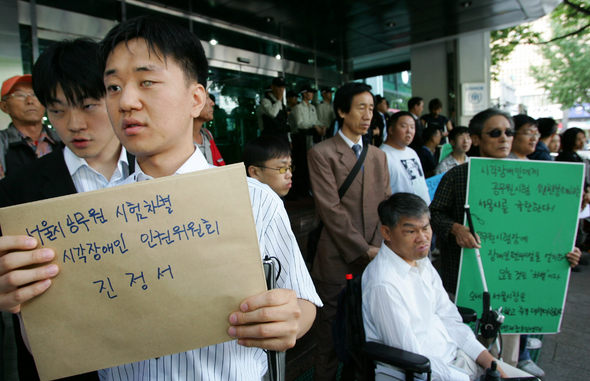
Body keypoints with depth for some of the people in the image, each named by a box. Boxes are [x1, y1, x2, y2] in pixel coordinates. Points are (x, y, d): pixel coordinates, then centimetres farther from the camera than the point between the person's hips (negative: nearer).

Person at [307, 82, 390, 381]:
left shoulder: (378, 156, 15)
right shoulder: (322, 154, -5)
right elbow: (331, 210, -12)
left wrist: (380, 248, -1)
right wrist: (364, 250, -11)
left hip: (373, 259, 5)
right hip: (338, 261, -5)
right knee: (331, 340, 8)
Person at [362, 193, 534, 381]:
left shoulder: (422, 261, 4)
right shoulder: (383, 285, -26)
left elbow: (448, 317, 9)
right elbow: (410, 357, -22)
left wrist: (488, 360, 2)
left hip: (454, 354, 9)